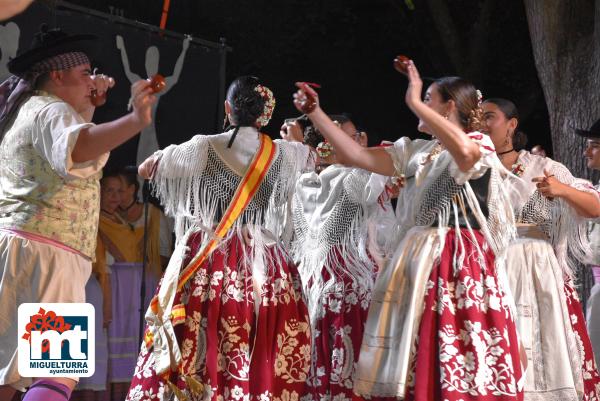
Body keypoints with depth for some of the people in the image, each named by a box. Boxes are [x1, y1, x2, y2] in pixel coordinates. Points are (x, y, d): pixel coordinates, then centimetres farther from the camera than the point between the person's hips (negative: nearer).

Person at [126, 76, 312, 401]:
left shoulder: (203, 148, -1)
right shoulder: (283, 154, 4)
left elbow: (146, 169, 13)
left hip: (207, 266, -1)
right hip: (263, 267, 1)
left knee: (198, 358, 0)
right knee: (263, 368, 0)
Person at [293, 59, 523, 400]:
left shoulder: (480, 145, -4)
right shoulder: (417, 152, 16)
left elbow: (463, 151, -29)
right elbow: (356, 155, 16)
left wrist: (415, 101, -23)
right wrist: (315, 113, 13)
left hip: (458, 267, -7)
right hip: (418, 265, 7)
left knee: (459, 371, -10)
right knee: (418, 370, 7)